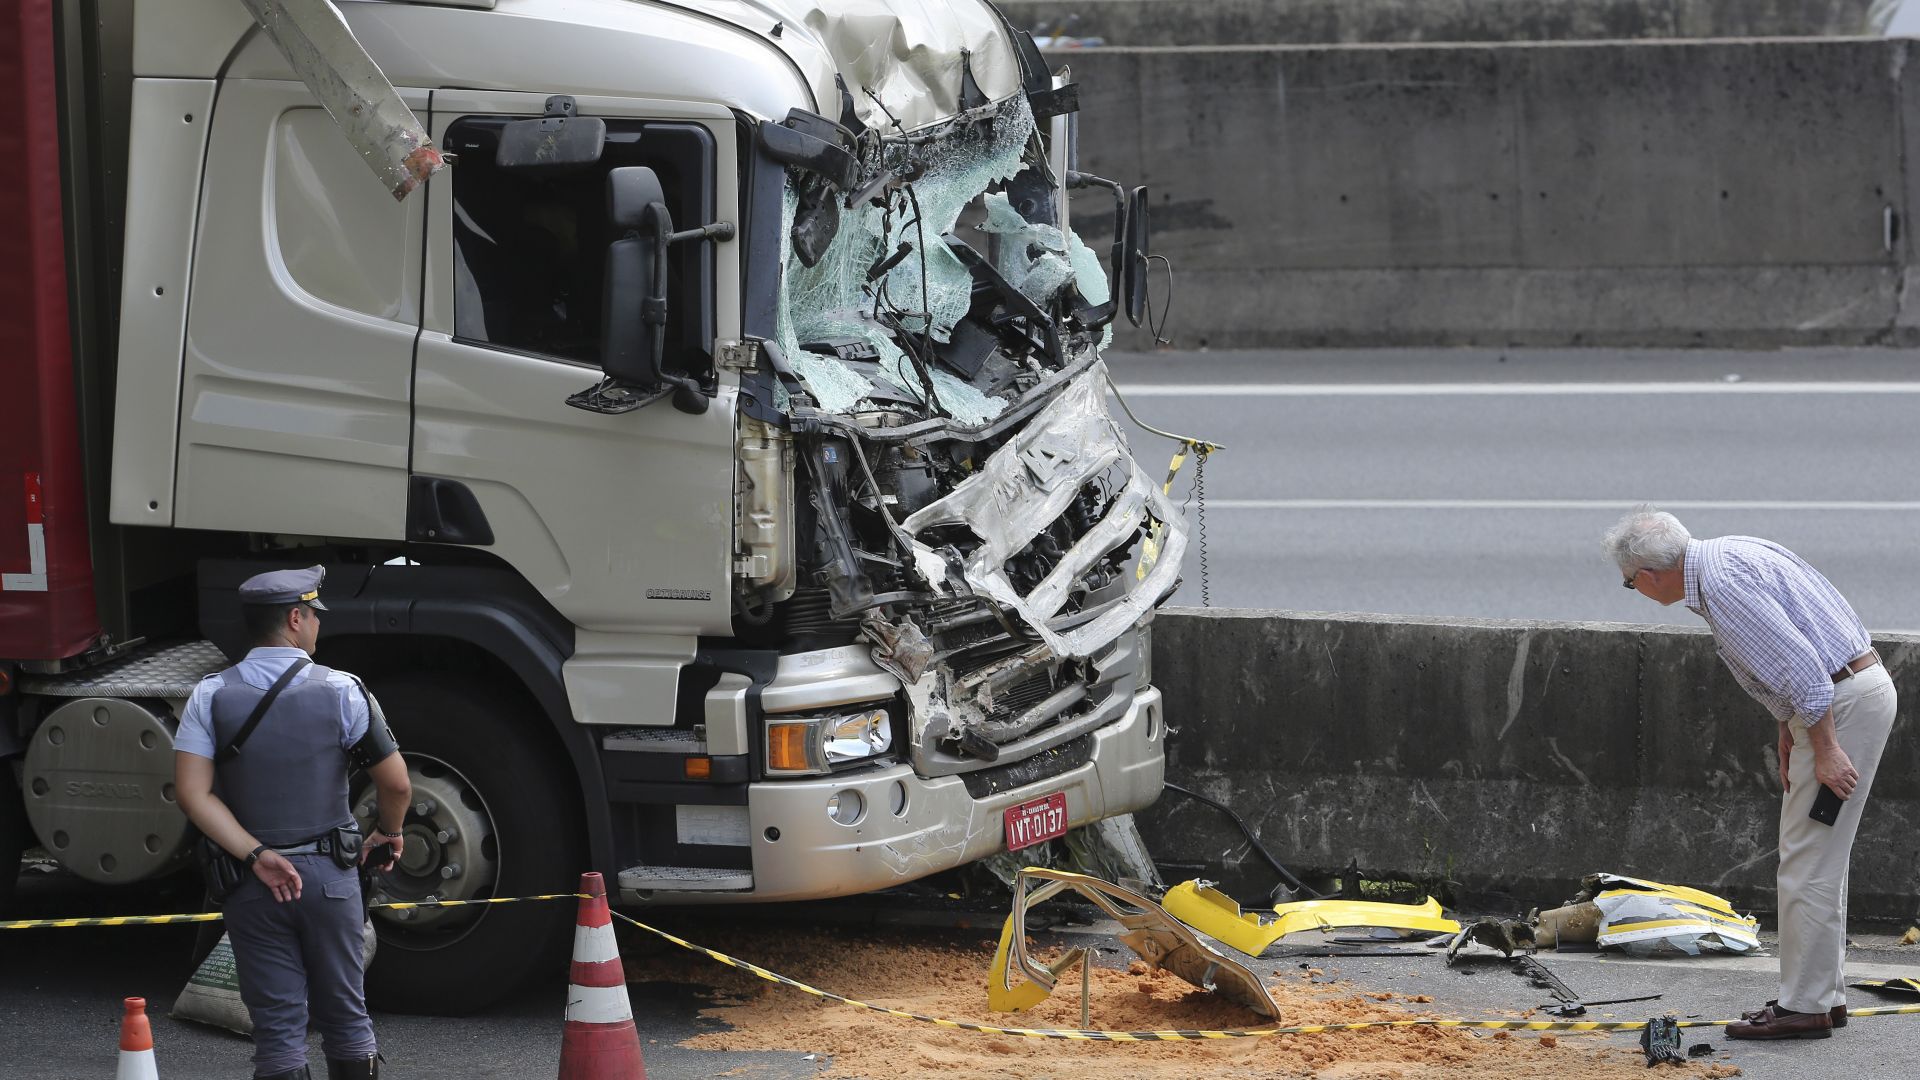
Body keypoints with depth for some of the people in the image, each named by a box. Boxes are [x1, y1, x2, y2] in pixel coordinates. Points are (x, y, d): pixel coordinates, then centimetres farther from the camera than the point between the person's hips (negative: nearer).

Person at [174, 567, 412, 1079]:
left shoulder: (211, 696, -2)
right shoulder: (340, 691, -7)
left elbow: (194, 794, -13)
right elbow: (397, 785, -8)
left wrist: (256, 857, -13)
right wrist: (389, 833, 13)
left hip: (251, 883, 1)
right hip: (329, 873, -1)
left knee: (276, 1023, 3)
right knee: (344, 1013, 13)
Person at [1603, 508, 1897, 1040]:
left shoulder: (1722, 584, -20)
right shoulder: (1728, 554, 12)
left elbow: (1798, 662, -25)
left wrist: (1825, 750, -22)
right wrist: (1788, 731, 23)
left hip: (1843, 705, -10)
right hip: (1856, 691, 10)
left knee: (1808, 861, -6)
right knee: (1817, 858, 16)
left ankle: (1805, 1006, -2)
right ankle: (1825, 994, 22)